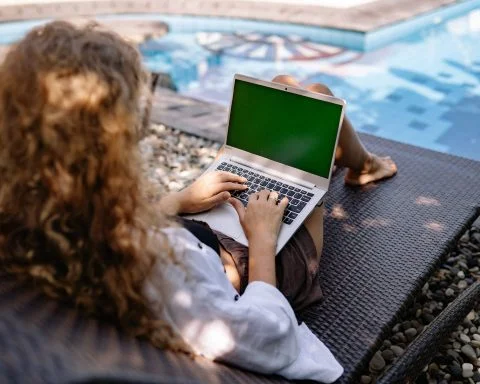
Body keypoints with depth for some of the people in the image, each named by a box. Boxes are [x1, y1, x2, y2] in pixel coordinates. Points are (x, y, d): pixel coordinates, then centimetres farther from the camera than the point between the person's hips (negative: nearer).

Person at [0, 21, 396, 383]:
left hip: (215, 238, 6)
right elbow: (270, 343, -34)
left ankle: (348, 160, 51)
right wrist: (262, 238, -20)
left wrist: (179, 200, 1)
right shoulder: (155, 260, -46)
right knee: (315, 96, 7)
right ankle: (361, 165, 45)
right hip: (268, 265, -6)